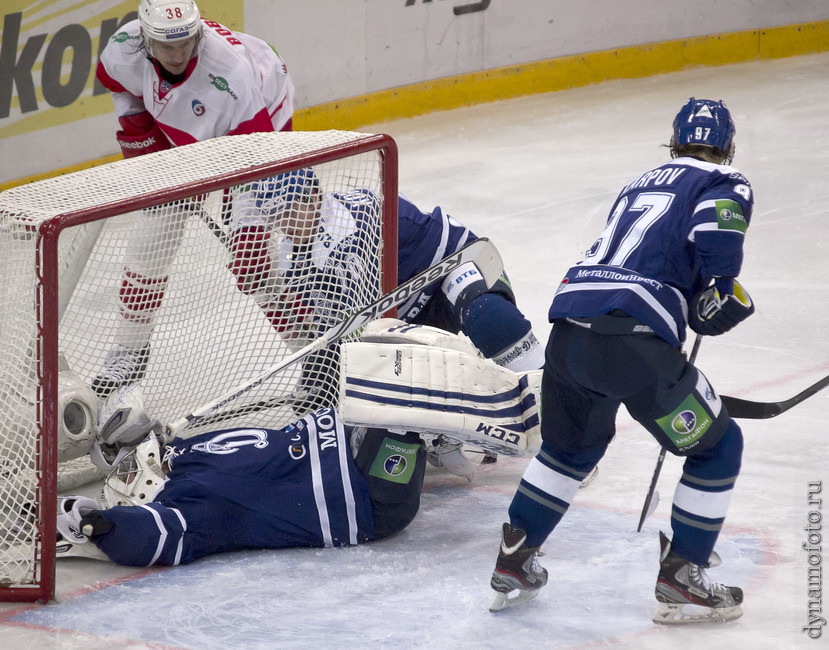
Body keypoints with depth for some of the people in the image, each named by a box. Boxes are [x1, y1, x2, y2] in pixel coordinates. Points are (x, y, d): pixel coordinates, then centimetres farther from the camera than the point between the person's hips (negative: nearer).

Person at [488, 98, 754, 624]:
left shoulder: (641, 185, 30)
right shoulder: (727, 186, 9)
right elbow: (715, 245, -12)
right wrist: (725, 304, 3)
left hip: (568, 332, 7)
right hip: (634, 342, -7)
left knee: (571, 445, 32)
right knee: (717, 446, 12)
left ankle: (514, 564, 32)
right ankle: (681, 580, 12)